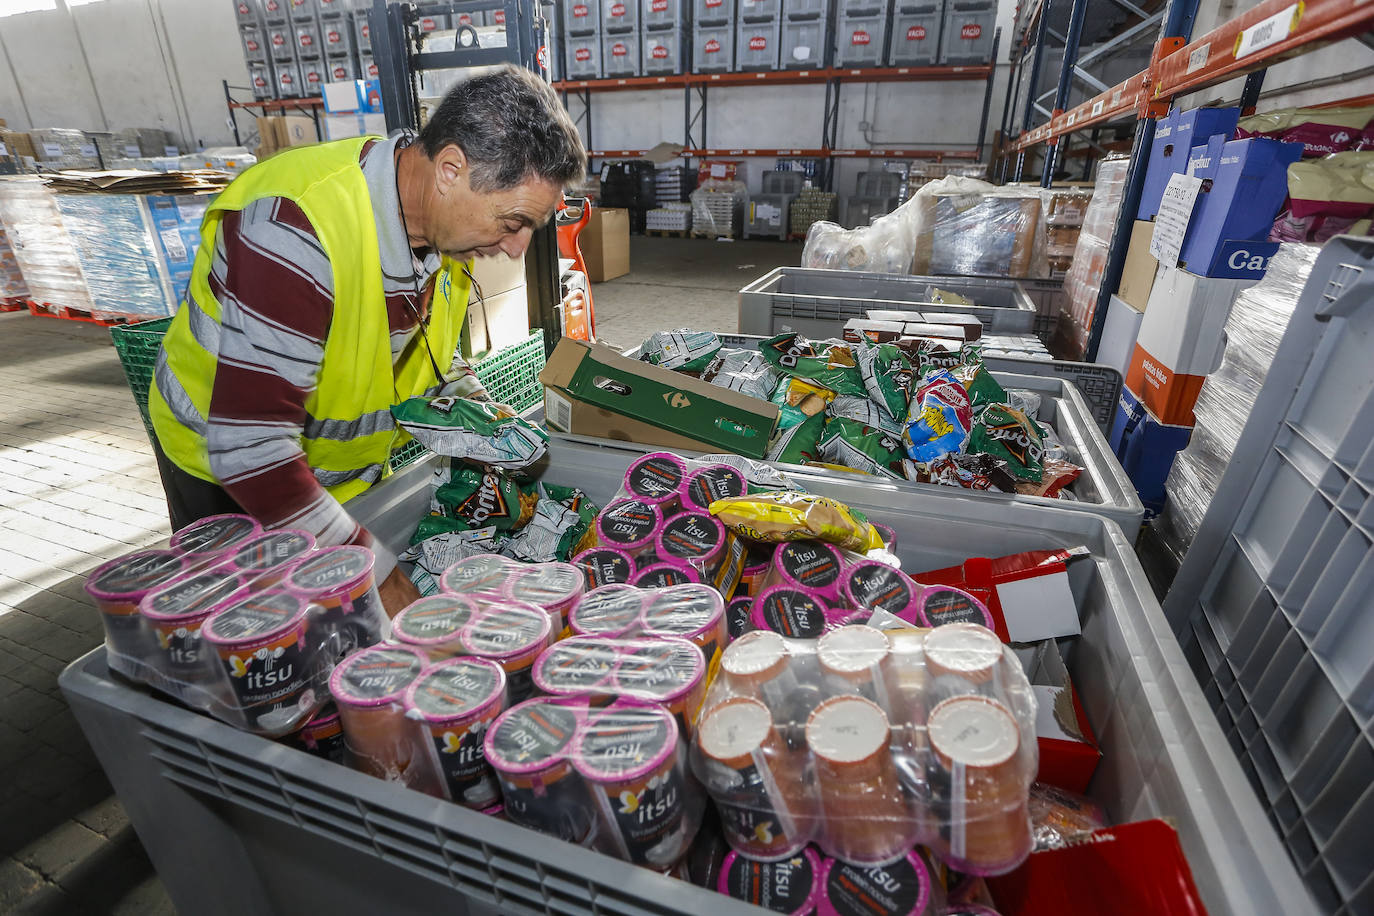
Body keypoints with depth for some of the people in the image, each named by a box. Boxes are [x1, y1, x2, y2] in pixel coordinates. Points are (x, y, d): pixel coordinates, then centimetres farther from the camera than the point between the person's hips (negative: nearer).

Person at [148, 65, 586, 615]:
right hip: (227, 473, -5)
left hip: (352, 470, 6)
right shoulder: (296, 230, -36)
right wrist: (376, 575, -39)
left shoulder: (449, 218, -12)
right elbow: (247, 447, -38)